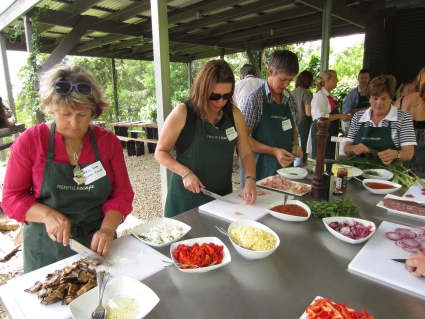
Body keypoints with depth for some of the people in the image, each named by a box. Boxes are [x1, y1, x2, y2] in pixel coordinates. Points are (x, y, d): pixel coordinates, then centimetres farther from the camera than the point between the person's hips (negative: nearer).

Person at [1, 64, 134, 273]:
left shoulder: (108, 141, -6)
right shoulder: (30, 141, -10)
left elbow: (122, 193, -6)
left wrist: (107, 229, -20)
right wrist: (47, 215, -23)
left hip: (98, 243, 2)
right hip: (47, 248, -1)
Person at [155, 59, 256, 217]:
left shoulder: (234, 114, -2)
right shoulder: (182, 113, -13)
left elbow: (245, 153, 2)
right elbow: (160, 152, -6)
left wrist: (250, 179, -15)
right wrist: (185, 173, -20)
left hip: (223, 196, 4)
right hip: (187, 197, -4)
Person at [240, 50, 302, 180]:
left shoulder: (290, 100, 6)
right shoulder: (254, 99, -11)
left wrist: (296, 146, -3)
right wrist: (274, 151, -21)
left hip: (286, 165, 6)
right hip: (262, 169, -5)